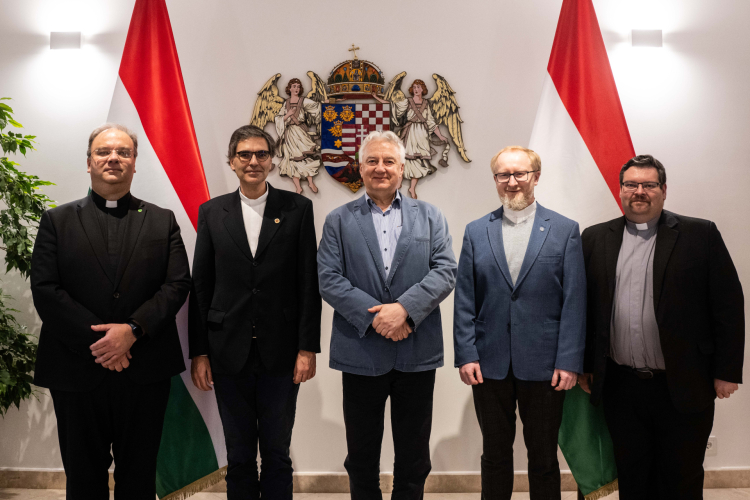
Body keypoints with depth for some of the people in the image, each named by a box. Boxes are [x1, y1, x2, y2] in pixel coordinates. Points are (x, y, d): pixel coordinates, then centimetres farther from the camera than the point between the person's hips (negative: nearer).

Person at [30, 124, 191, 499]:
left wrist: (133, 330, -17)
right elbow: (45, 291, -5)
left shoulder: (162, 221, 7)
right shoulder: (57, 221, 5)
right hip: (76, 370, 0)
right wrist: (95, 340, -15)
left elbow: (178, 284, -3)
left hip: (146, 373, 1)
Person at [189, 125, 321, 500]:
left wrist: (308, 347, -6)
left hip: (281, 353, -1)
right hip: (229, 353, 1)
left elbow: (309, 282, -1)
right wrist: (199, 353, 1)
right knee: (239, 456, 11)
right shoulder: (211, 212, 6)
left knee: (277, 454, 9)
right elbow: (200, 286, 5)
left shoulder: (297, 209, 1)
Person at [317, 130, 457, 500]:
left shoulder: (430, 217, 7)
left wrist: (405, 308, -18)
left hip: (417, 353, 1)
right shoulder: (338, 221, 5)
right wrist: (374, 316, -16)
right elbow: (329, 280, -5)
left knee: (414, 458, 13)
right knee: (362, 459, 13)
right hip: (361, 353, 0)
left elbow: (446, 271, -4)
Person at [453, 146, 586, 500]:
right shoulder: (476, 231, 6)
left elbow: (574, 301, -3)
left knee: (544, 458, 11)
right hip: (489, 365, 2)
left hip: (544, 365, -1)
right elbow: (465, 301, 4)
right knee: (495, 456, 14)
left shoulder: (565, 230, 1)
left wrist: (569, 361, -8)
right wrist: (466, 355, -4)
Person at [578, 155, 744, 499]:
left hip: (683, 389, -2)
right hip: (620, 387, 2)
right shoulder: (596, 238, 6)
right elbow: (584, 307, 7)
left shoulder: (701, 235, -1)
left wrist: (727, 372, -5)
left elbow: (729, 306, -3)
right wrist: (584, 365, 5)